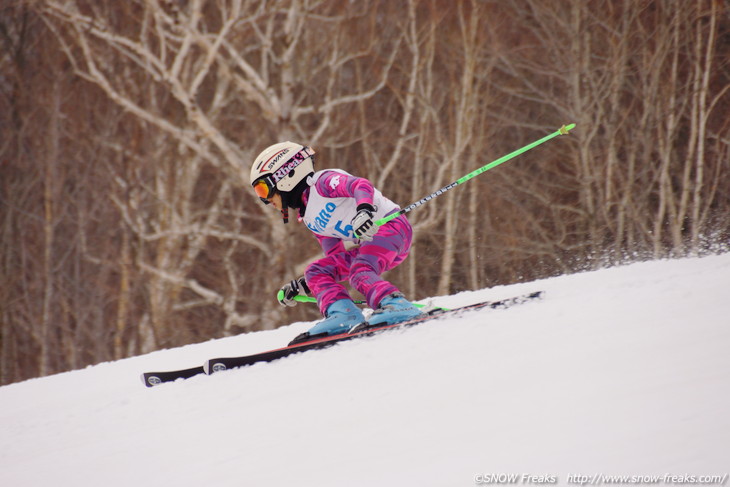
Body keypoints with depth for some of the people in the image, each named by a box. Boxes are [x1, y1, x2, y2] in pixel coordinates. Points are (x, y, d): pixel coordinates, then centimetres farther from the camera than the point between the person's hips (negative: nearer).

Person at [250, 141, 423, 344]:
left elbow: (361, 185, -24)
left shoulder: (322, 182, -6)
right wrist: (302, 286, 18)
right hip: (370, 242, 9)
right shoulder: (309, 218, 20)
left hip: (392, 226, -9)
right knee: (316, 271, 1)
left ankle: (397, 306, -43)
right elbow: (335, 257, 22)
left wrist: (364, 209, -44)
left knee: (359, 273, -31)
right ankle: (342, 313, -17)